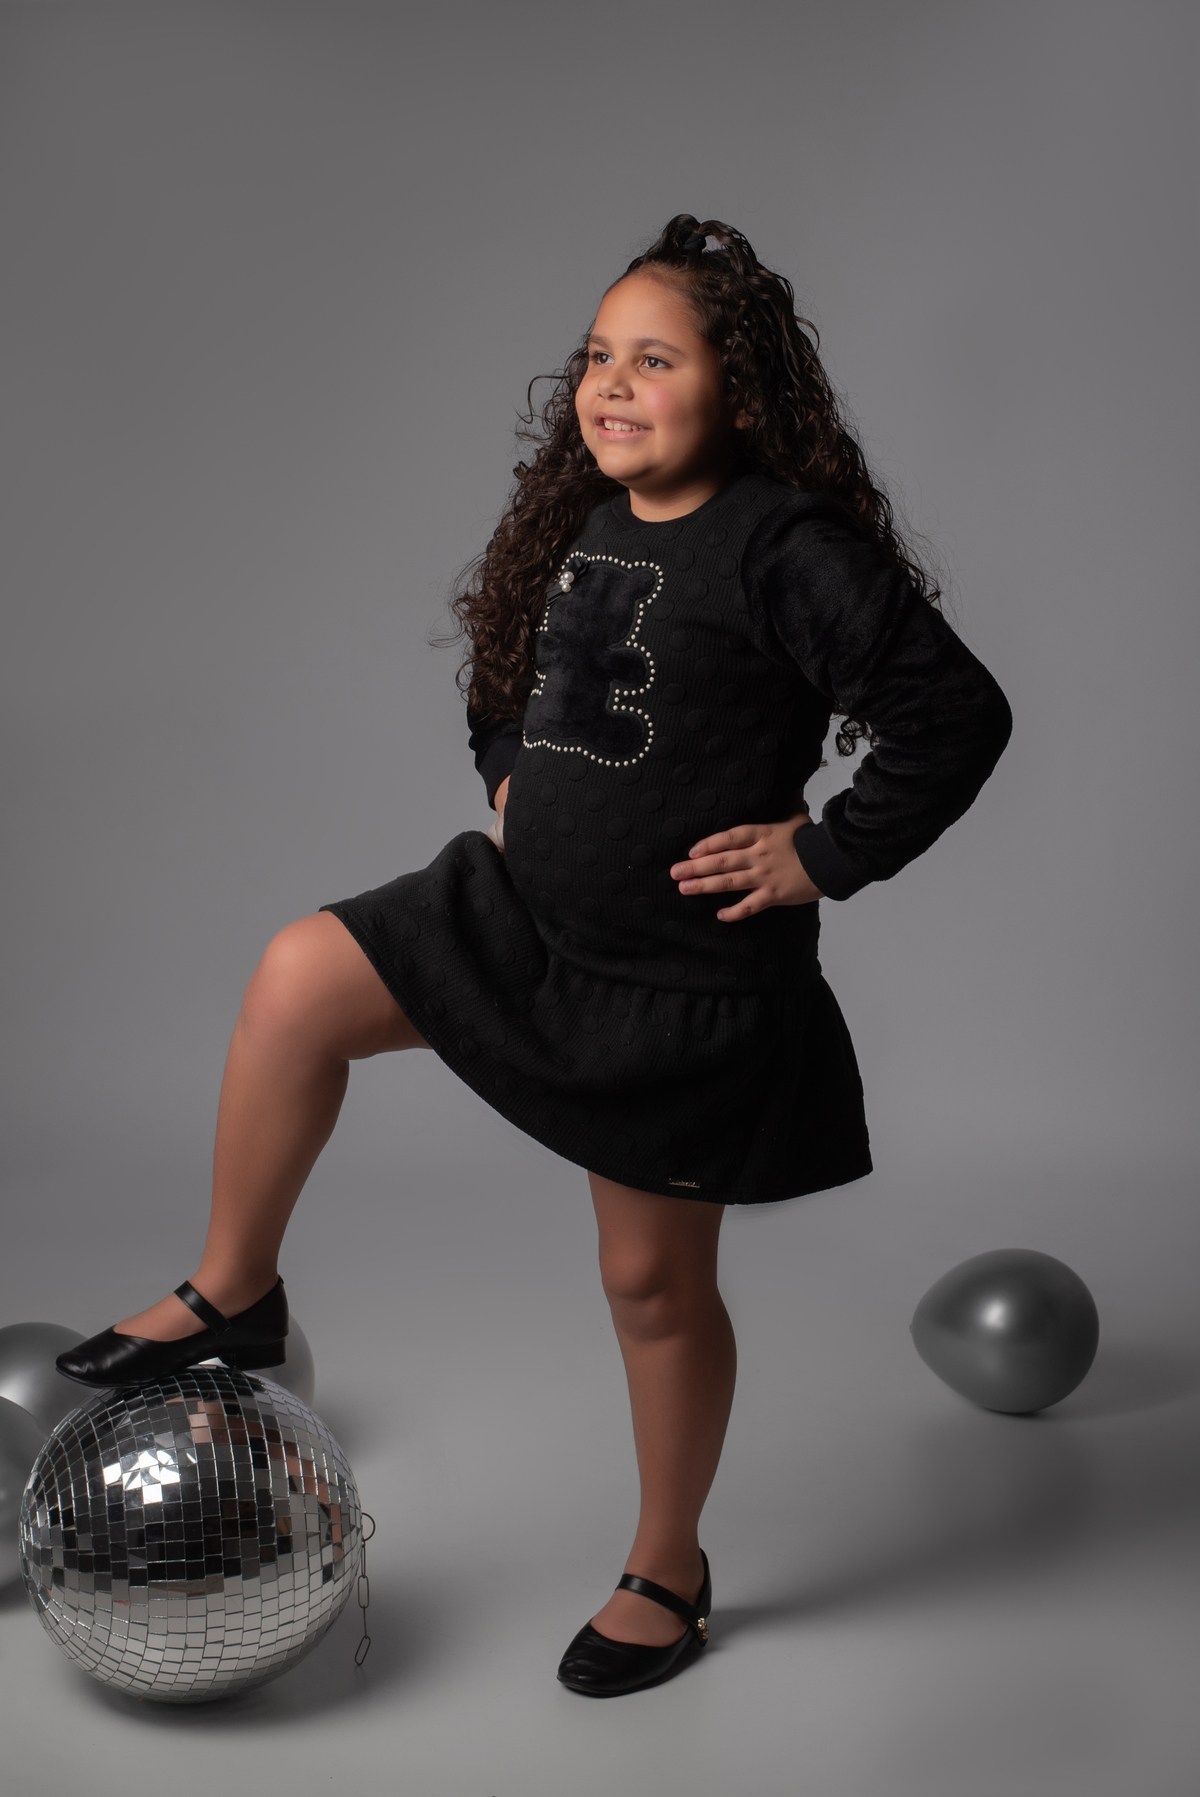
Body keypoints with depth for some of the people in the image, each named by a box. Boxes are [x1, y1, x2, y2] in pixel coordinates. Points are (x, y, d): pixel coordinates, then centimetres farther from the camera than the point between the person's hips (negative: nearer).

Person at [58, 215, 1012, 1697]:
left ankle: (668, 1570, 31)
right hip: (524, 916, 7)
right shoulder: (579, 524, 5)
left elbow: (957, 715, -21)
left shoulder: (784, 547, -18)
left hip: (683, 980, -6)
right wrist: (511, 777, 11)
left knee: (654, 1283, 7)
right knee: (300, 980, -8)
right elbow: (512, 677, 26)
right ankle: (233, 1297, 12)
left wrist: (825, 855, -17)